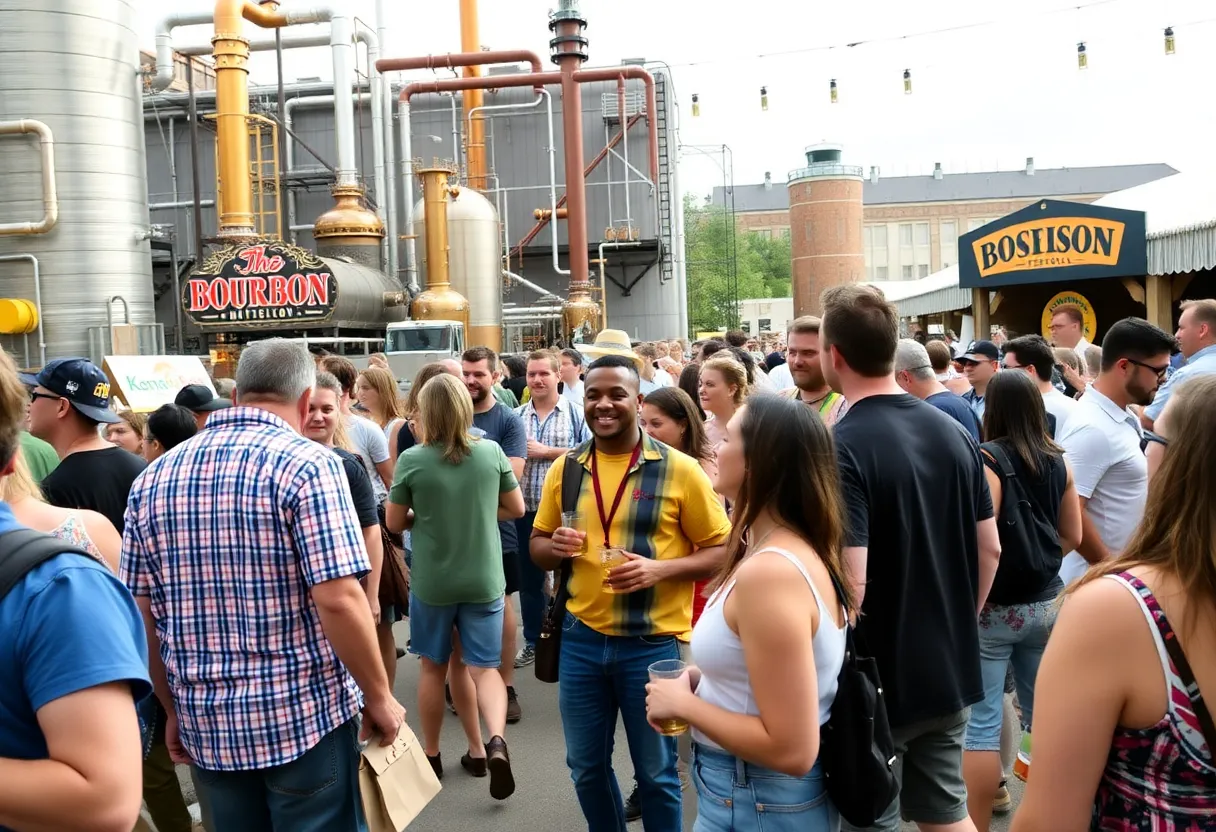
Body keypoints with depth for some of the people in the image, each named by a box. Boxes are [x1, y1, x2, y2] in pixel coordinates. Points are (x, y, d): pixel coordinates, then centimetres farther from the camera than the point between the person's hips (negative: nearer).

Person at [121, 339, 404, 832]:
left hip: (207, 723, 5)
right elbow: (338, 601, -21)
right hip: (306, 716, -5)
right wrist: (379, 697, -9)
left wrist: (174, 709, 15)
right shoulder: (306, 463, -14)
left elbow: (140, 615, 5)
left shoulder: (154, 476, 3)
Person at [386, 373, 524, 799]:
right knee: (484, 667, 9)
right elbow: (516, 508, 4)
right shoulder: (491, 452, -6)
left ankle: (431, 753, 29)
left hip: (431, 582, -1)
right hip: (484, 580, 1)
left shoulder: (412, 459, -11)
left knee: (433, 667, 17)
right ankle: (495, 741, -12)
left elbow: (395, 522, -2)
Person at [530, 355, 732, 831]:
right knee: (586, 766, 19)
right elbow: (538, 545, 12)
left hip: (652, 642, -4)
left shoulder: (680, 470, -9)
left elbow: (721, 550, -5)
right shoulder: (565, 468, 3)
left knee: (656, 773, 13)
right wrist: (555, 547, -11)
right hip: (581, 638, 4)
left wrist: (658, 568, -21)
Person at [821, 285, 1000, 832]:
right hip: (950, 671, 7)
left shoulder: (841, 447, -21)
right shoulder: (952, 432, 2)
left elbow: (850, 583, -25)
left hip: (877, 681, -7)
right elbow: (989, 548, 8)